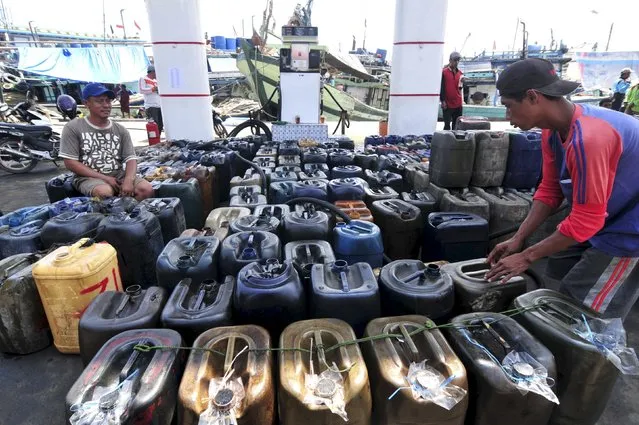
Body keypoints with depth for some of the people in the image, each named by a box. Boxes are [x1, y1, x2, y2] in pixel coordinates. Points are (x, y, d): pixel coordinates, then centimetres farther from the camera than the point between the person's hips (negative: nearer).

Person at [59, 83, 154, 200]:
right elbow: (70, 163, -4)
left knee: (147, 190, -24)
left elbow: (131, 159, 2)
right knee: (105, 193, -37)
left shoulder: (120, 130, 12)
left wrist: (128, 180, -20)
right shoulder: (73, 128, 3)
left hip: (119, 176, 3)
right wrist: (104, 178, -14)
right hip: (89, 178, -3)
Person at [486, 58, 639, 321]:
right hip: (604, 220, 9)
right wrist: (517, 239, -6)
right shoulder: (553, 132, -4)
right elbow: (549, 191, 1)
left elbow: (585, 220, -29)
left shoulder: (587, 139, -33)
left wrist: (527, 257, -21)